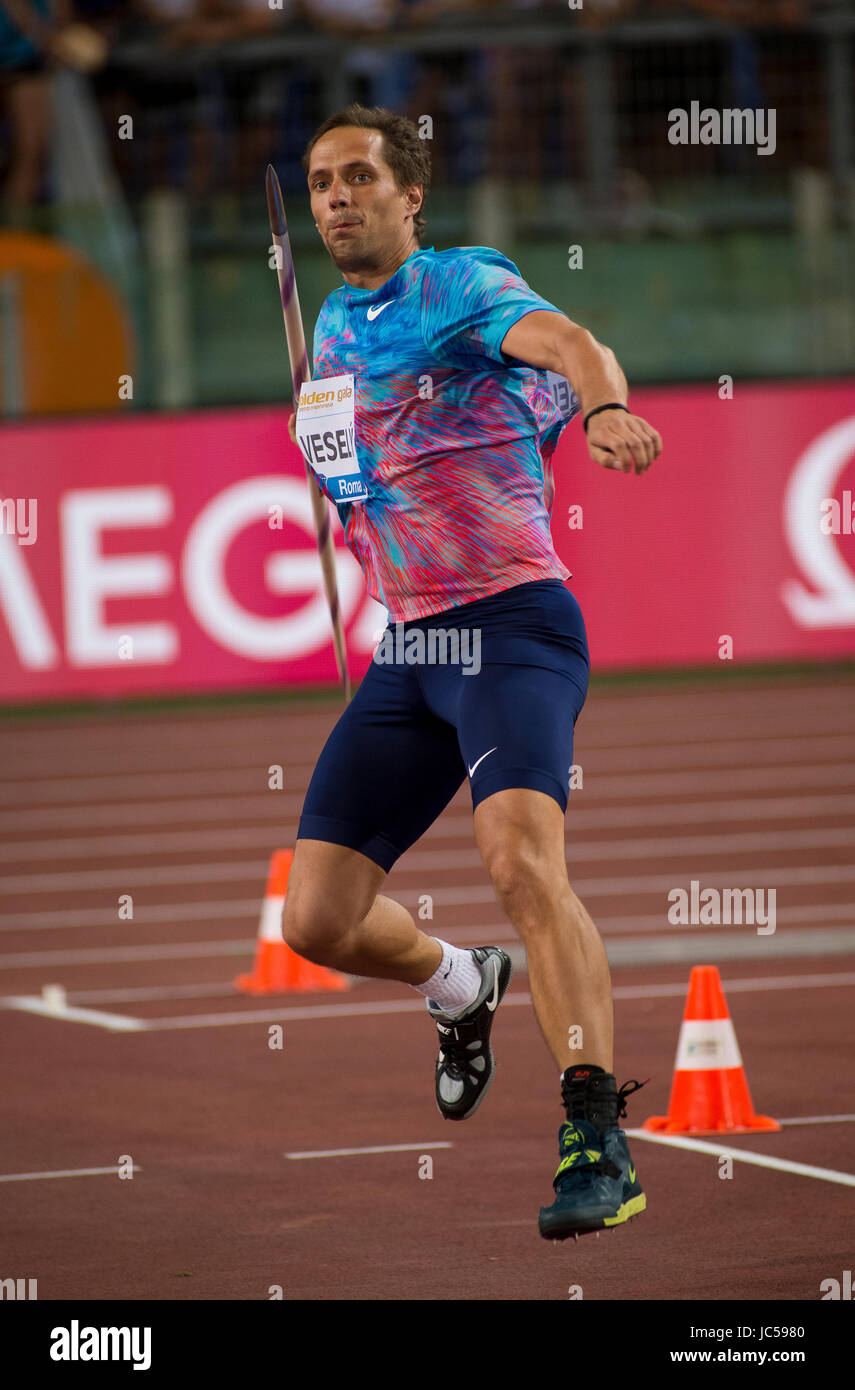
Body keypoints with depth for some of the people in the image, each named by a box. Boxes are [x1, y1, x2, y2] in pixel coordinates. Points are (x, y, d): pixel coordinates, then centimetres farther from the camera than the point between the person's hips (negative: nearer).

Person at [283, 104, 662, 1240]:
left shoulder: (464, 287, -6)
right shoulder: (332, 329, 17)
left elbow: (566, 342, -30)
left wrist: (604, 406, -51)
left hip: (513, 624, -7)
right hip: (405, 649, 7)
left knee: (521, 855, -31)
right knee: (318, 921, 3)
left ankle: (600, 1144, -32)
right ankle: (466, 988, 36)